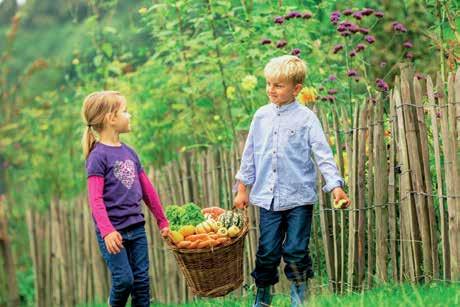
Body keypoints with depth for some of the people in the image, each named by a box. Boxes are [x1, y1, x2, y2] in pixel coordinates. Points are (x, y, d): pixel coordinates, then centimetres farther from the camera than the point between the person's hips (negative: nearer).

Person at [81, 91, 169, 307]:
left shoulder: (129, 153, 11)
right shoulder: (98, 155, -11)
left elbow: (147, 189, 19)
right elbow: (95, 199, -19)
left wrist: (162, 221, 21)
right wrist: (107, 231, -31)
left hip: (136, 227, 7)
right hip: (113, 230, -7)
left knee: (142, 280, 6)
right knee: (124, 280, -9)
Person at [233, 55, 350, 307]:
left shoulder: (306, 118, -4)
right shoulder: (262, 116, 7)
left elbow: (323, 154, -9)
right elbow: (249, 155, 15)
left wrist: (336, 186, -19)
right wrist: (242, 188, 14)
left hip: (299, 197, -3)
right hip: (267, 198, 3)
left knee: (296, 251, -2)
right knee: (267, 252, 5)